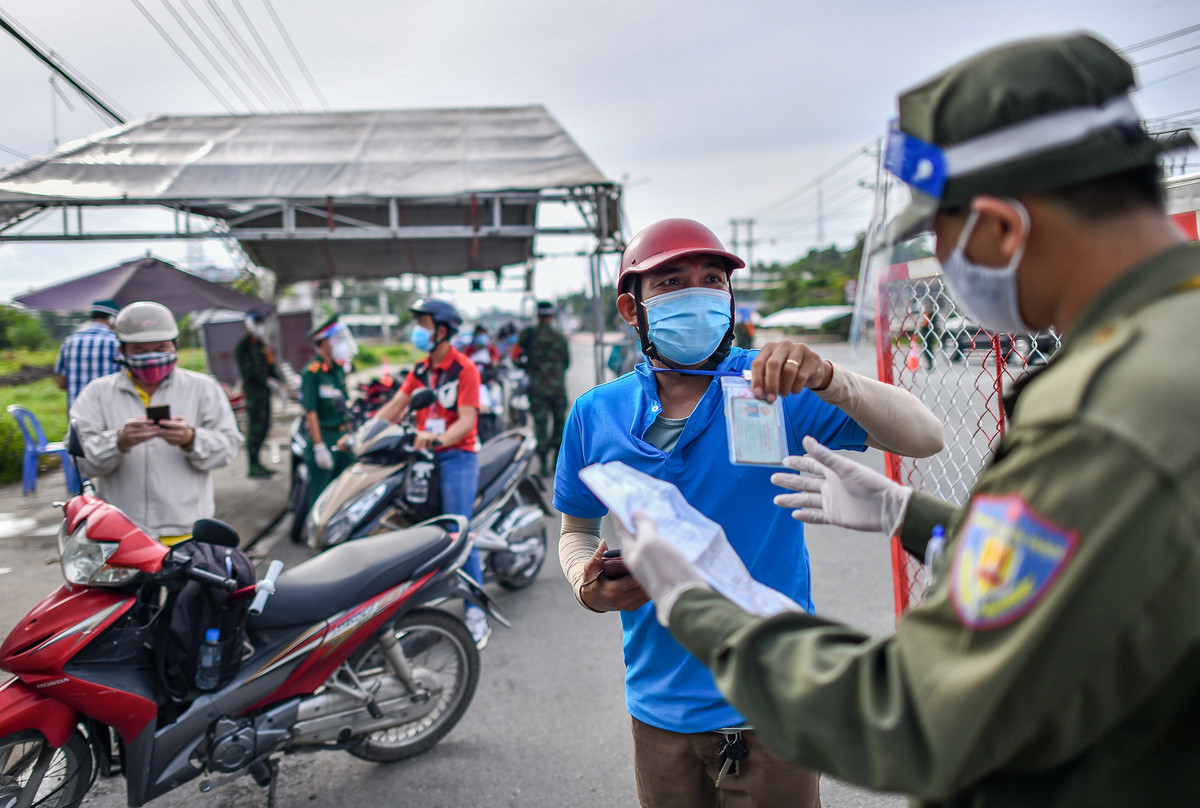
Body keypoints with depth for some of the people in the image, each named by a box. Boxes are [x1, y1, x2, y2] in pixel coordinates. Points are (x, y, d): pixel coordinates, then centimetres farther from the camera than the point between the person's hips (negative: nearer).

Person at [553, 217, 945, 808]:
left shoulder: (776, 389, -10)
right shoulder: (595, 415, -3)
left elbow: (924, 437, -17)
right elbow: (576, 530, 11)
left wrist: (826, 379, -34)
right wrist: (587, 586, -11)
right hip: (659, 708, 3)